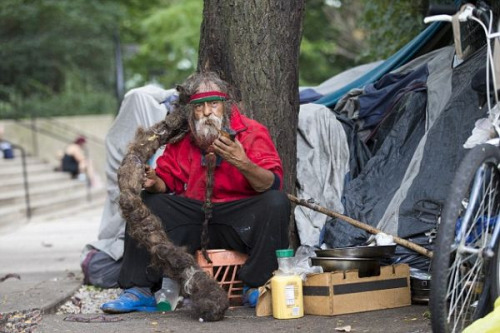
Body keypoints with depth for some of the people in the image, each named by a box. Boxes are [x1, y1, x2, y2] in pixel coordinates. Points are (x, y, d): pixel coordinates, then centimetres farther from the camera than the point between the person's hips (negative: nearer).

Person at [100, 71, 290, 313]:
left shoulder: (252, 133, -4)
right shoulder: (181, 140, 8)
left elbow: (273, 185, -14)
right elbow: (168, 182, 12)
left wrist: (242, 164, -33)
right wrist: (154, 182, -13)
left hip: (240, 221, -4)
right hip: (195, 218, 4)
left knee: (277, 202, -30)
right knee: (146, 202, -9)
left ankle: (258, 287, -25)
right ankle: (140, 290, -9)